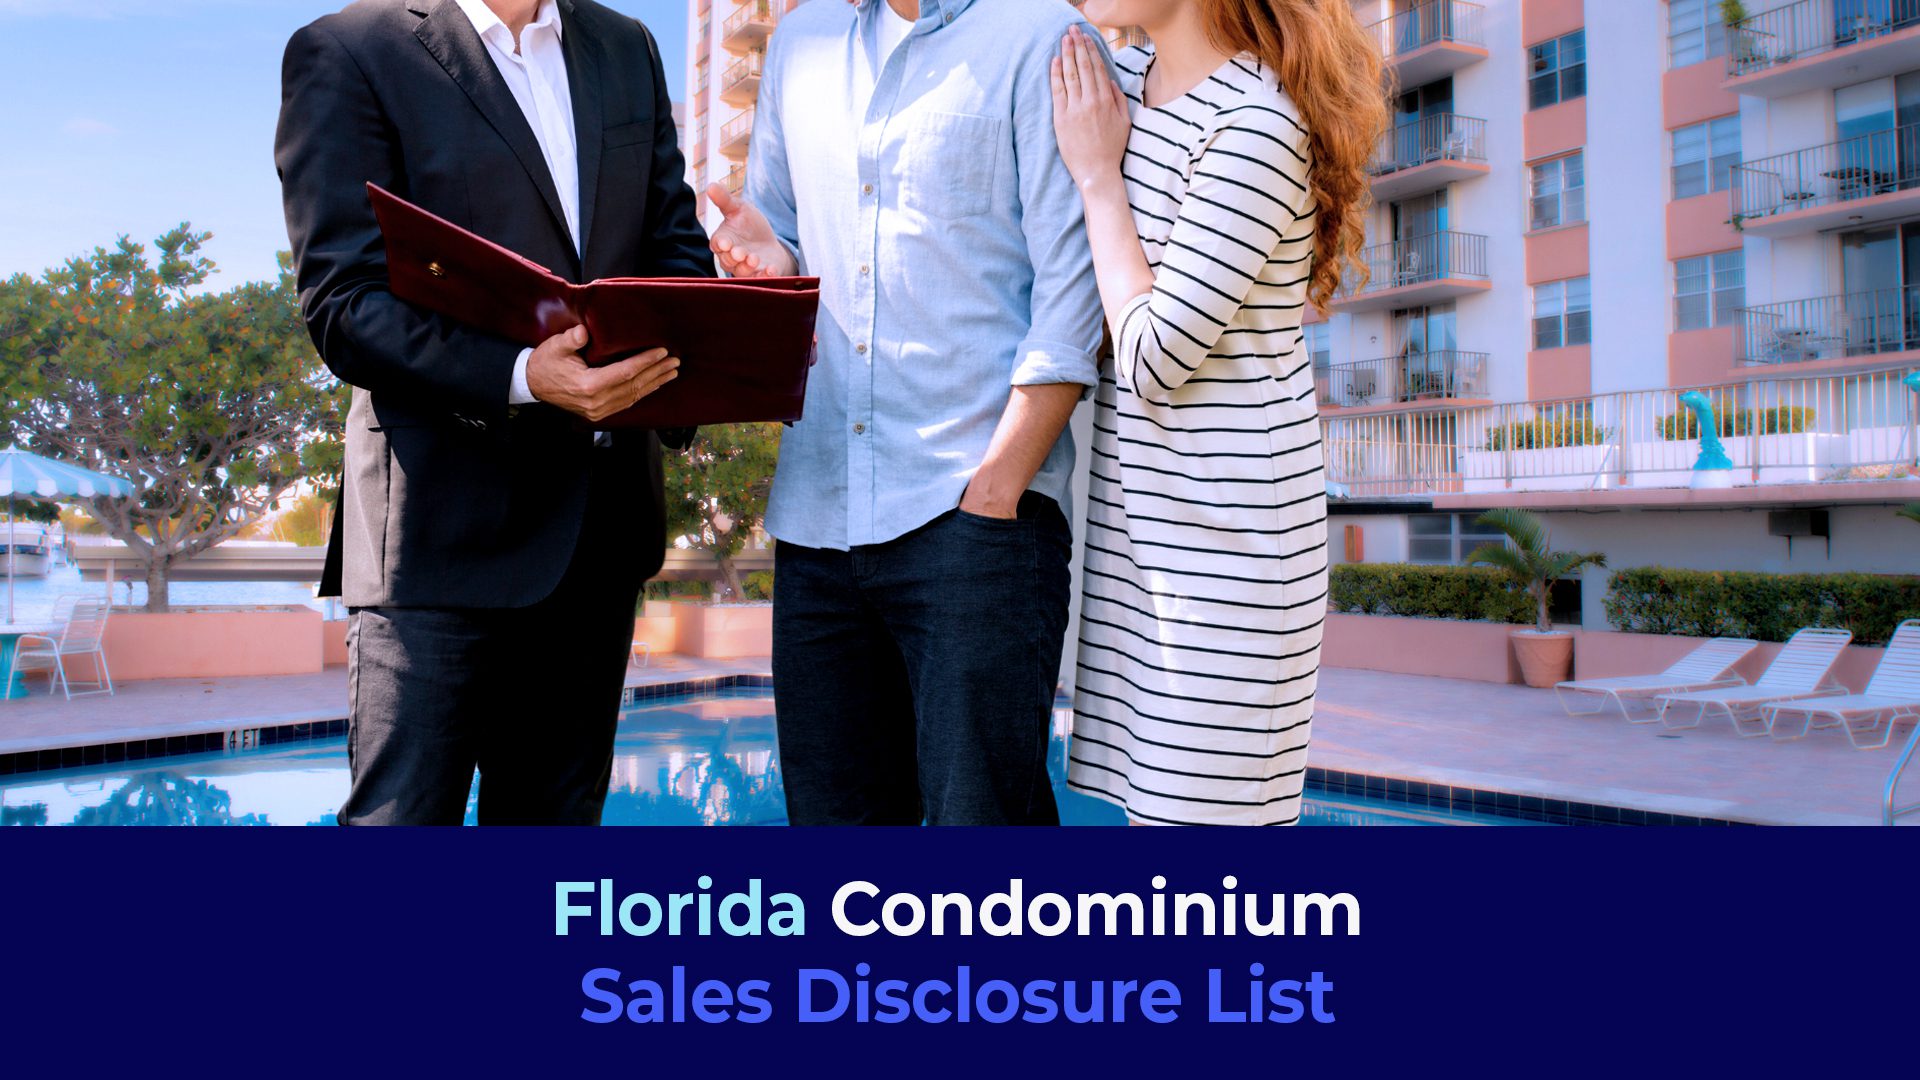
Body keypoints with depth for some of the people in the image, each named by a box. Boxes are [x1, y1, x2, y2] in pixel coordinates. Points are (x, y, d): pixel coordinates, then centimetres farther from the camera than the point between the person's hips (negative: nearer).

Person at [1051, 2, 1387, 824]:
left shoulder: (1255, 125, -18)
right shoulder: (1126, 77, 7)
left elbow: (1155, 358, -20)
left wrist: (1098, 173, -12)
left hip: (1226, 517, -8)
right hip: (1142, 498, 8)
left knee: (1208, 798, 2)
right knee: (1153, 792, 16)